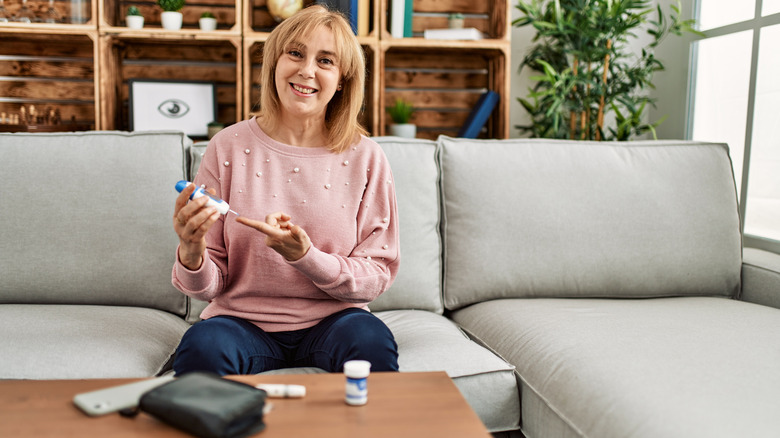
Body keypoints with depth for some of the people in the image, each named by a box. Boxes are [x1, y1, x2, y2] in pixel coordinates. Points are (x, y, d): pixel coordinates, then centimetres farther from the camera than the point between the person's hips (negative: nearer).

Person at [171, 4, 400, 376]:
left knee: (372, 341, -31)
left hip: (330, 320, 1)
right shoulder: (229, 147, -3)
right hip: (243, 320, 0)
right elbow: (209, 287, 0)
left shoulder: (365, 158, -3)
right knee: (201, 347, -32)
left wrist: (304, 256, -22)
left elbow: (378, 276, -4)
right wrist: (191, 253, -24)